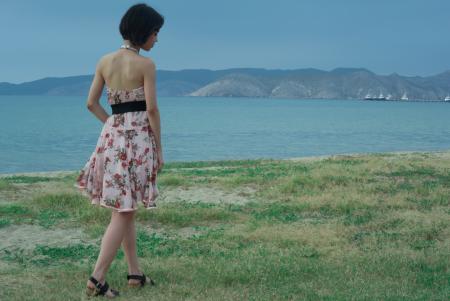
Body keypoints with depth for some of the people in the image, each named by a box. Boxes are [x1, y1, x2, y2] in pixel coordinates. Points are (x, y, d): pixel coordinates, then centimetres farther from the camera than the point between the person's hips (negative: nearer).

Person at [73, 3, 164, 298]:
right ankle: (97, 278, -5)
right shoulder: (146, 64, -10)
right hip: (139, 136, -6)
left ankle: (135, 273, 20)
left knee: (126, 208, 15)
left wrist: (115, 126, 15)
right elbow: (152, 109, -12)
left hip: (112, 135, 6)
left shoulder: (105, 61, 7)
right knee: (124, 211, -2)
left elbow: (92, 103, 8)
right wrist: (160, 148, -6)